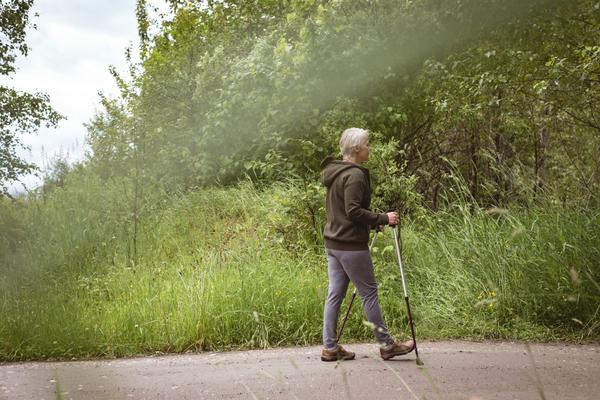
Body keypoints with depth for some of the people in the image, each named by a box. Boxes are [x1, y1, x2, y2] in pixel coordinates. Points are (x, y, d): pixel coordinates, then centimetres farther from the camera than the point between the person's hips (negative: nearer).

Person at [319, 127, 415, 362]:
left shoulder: (334, 173, 14)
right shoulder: (355, 175, -15)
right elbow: (353, 211, -22)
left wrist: (374, 221, 18)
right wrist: (382, 219, -14)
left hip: (332, 243, 9)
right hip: (351, 245, -9)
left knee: (335, 293, 9)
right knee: (368, 292, 0)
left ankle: (330, 347, 12)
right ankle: (386, 345, 10)